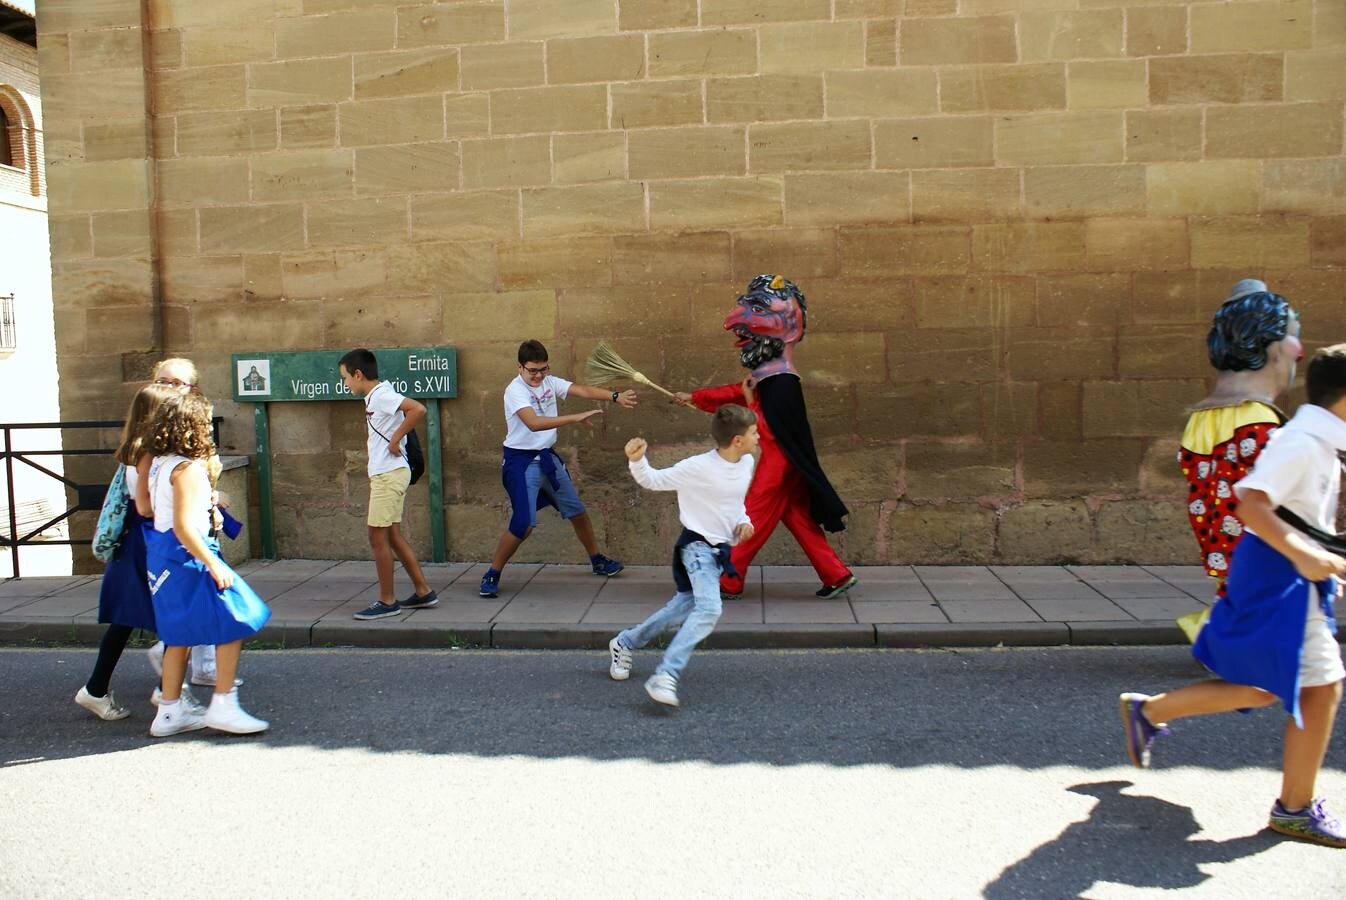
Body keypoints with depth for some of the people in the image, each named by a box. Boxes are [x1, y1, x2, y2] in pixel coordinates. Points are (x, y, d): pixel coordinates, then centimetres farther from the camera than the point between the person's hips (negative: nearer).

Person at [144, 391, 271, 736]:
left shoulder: (160, 464, 10)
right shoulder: (187, 469, -18)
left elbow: (147, 507, 16)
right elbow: (184, 527, -23)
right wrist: (214, 565, -21)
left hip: (162, 554, 10)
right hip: (186, 556, -10)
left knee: (180, 636, 16)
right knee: (233, 624, -4)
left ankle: (169, 712, 23)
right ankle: (223, 706, 0)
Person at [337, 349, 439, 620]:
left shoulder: (381, 395, -15)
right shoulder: (375, 397, 14)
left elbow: (418, 409, -29)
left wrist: (395, 439, -22)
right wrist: (374, 442, 11)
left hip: (389, 475, -10)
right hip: (384, 474, 10)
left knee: (377, 536, -3)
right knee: (392, 536, 14)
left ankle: (387, 602, 6)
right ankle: (423, 592, 19)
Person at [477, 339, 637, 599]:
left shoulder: (549, 382, 1)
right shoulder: (515, 390, -19)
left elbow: (582, 390, -11)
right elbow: (534, 423, -35)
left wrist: (615, 396, -25)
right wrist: (575, 418, -39)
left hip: (547, 457, 7)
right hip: (521, 461, -7)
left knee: (577, 511, 15)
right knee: (524, 524, -16)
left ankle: (597, 561, 35)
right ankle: (491, 576, 0)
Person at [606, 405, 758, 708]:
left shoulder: (747, 463, 2)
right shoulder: (698, 467, -20)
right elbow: (653, 481, -10)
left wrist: (743, 521, 1)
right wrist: (637, 461, -30)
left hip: (720, 550, 8)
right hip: (697, 546, -8)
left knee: (682, 609, 17)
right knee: (709, 609, -28)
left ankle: (624, 643, 37)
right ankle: (665, 678, -25)